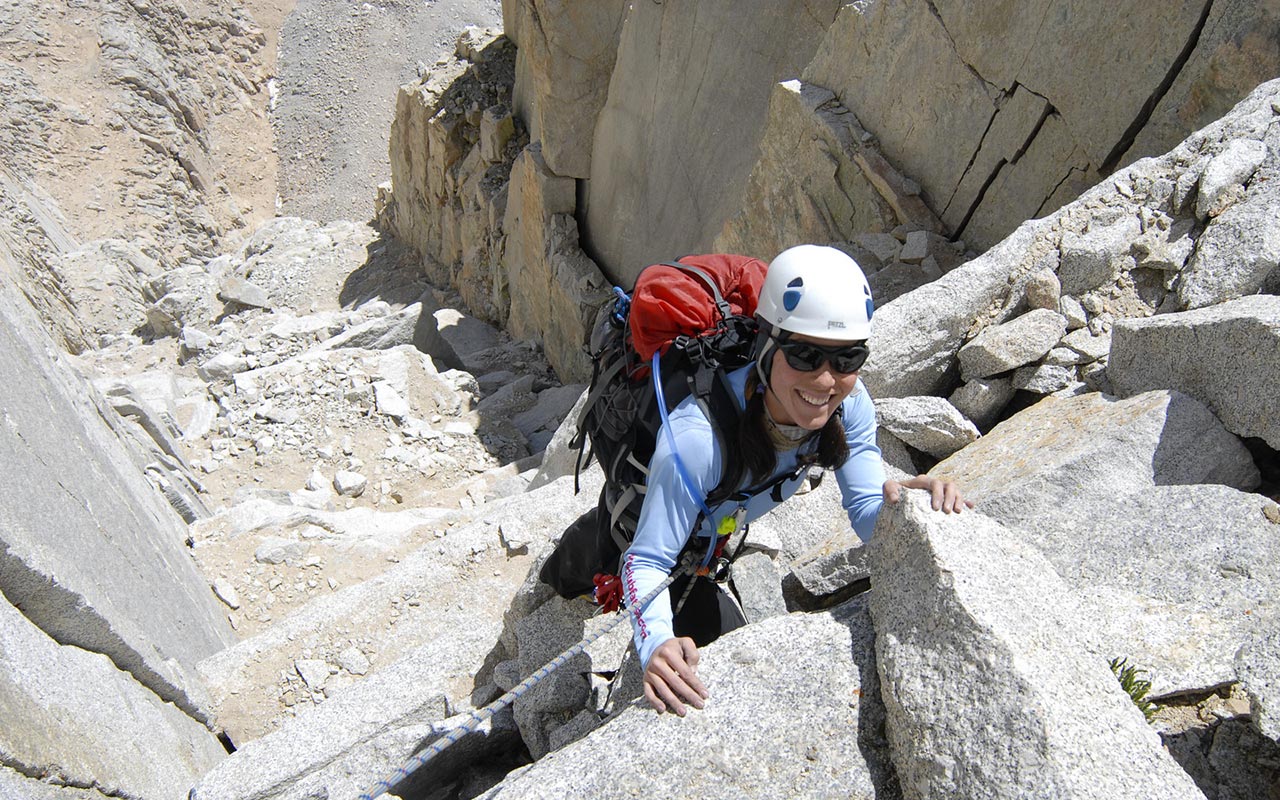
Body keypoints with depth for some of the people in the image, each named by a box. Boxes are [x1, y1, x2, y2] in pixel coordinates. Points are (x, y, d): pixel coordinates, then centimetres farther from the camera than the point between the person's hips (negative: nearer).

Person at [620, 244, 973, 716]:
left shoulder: (849, 405, -29)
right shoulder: (697, 437, -45)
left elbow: (866, 516, -25)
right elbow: (647, 561, -40)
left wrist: (899, 507, -49)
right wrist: (656, 646, -58)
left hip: (718, 537, 5)